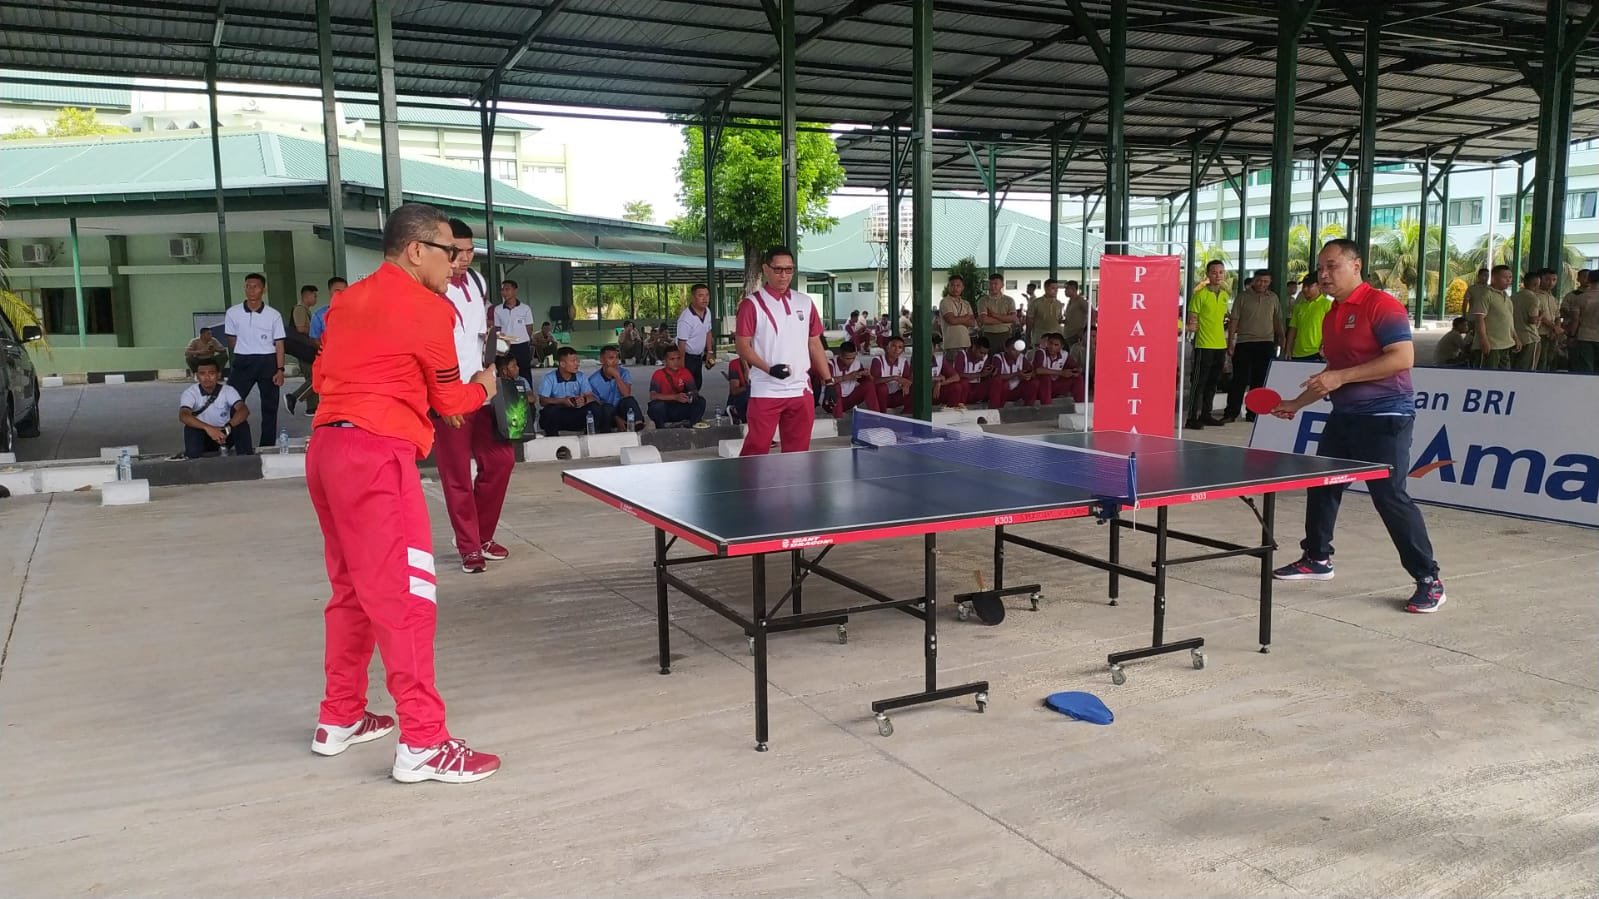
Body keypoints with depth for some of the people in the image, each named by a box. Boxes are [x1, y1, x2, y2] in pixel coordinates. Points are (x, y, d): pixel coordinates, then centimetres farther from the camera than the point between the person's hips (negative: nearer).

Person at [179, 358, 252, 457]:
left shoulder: (228, 391, -14)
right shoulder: (190, 392, -16)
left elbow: (244, 410, -30)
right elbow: (183, 416, -34)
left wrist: (228, 428, -48)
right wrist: (208, 428, -49)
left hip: (224, 434, 0)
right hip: (202, 436, 0)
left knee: (241, 421, -27)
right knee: (190, 427, -32)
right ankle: (193, 459, -15)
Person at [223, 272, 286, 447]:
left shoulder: (274, 315, -1)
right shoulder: (233, 313, 2)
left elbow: (279, 344, -2)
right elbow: (231, 340, 13)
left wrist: (280, 370, -8)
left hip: (268, 362, 0)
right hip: (242, 362, 0)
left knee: (269, 406, 5)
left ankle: (267, 446, 13)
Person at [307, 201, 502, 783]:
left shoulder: (347, 301, 16)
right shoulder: (428, 309, -7)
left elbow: (321, 378, 21)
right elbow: (449, 400, 0)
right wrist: (482, 388, 20)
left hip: (326, 447, 9)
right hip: (375, 455, -9)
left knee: (353, 590, 19)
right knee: (406, 595, -7)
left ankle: (340, 719, 29)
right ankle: (422, 744, -5)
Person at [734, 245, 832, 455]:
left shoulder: (805, 303, 11)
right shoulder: (752, 304, -4)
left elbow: (815, 344, 16)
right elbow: (742, 345, -7)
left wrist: (828, 380, 10)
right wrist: (769, 369, -20)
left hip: (801, 390, 5)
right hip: (765, 391, -4)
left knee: (798, 450, 8)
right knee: (757, 449, -6)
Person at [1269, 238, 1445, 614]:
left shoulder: (1381, 305, -13)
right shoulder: (1331, 316, 14)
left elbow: (1403, 357, -22)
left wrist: (1341, 377, -25)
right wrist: (1297, 403, 19)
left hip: (1384, 418, -9)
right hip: (1344, 417, 9)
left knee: (1390, 497, -11)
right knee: (1320, 487, 14)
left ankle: (1429, 581, -1)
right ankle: (1317, 559, 29)